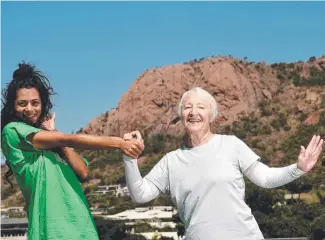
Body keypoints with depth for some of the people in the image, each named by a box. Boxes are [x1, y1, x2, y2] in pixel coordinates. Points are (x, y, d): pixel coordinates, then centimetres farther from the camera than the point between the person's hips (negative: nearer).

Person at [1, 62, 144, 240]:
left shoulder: (49, 143, 17)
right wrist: (118, 143, -14)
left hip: (80, 224, 6)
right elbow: (69, 140, -10)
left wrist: (53, 135, 1)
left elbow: (83, 173, 4)